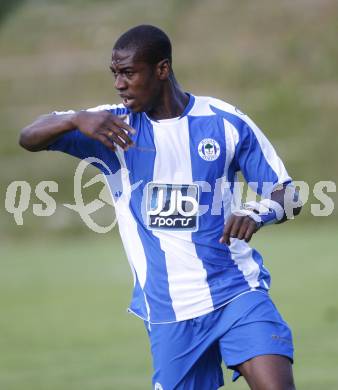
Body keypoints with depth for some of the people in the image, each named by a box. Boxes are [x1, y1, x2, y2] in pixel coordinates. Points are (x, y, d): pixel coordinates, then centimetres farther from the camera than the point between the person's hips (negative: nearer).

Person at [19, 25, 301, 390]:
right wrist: (76, 120, -26)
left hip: (237, 291, -1)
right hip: (169, 312, 2)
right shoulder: (114, 124, 3)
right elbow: (29, 138, -5)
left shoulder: (226, 121, 0)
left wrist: (257, 212, -20)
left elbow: (288, 195, 4)